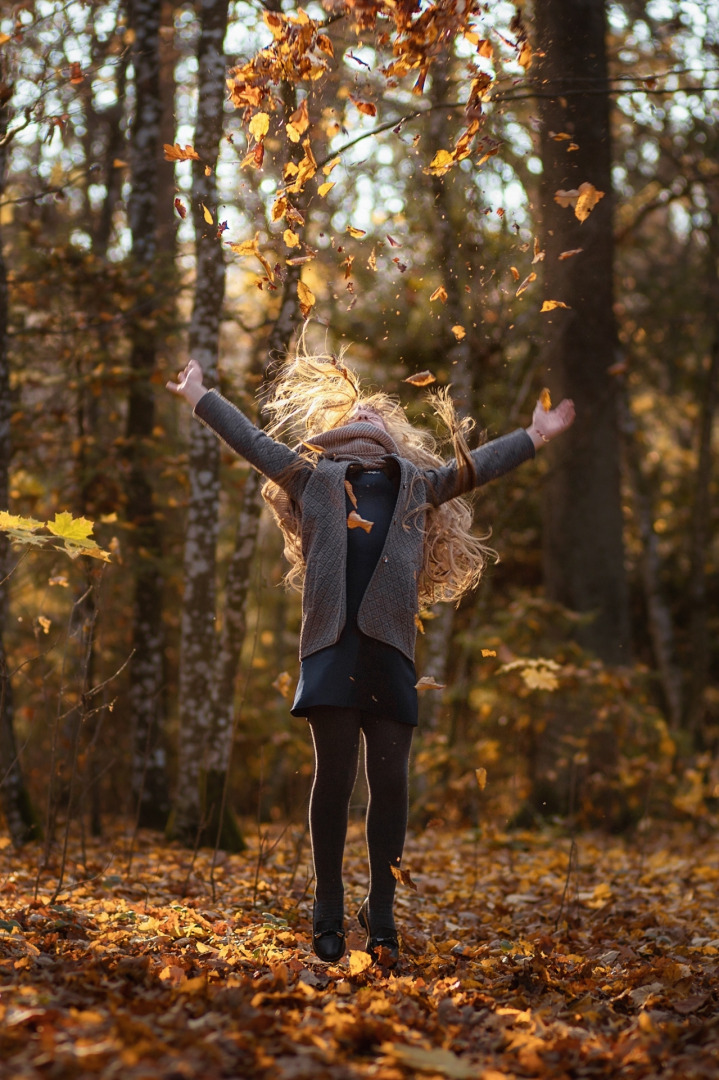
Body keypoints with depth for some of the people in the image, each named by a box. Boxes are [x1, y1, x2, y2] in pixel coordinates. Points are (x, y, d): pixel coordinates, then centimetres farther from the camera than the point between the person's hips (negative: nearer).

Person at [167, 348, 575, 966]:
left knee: (390, 780, -2)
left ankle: (381, 915, 6)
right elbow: (253, 442, 27)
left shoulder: (416, 484, 26)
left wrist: (533, 438, 31)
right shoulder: (314, 476, 22)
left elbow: (473, 467, 30)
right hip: (333, 640, -1)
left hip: (391, 644, 1)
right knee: (335, 774, -3)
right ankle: (329, 913, 5)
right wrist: (202, 398, 31)